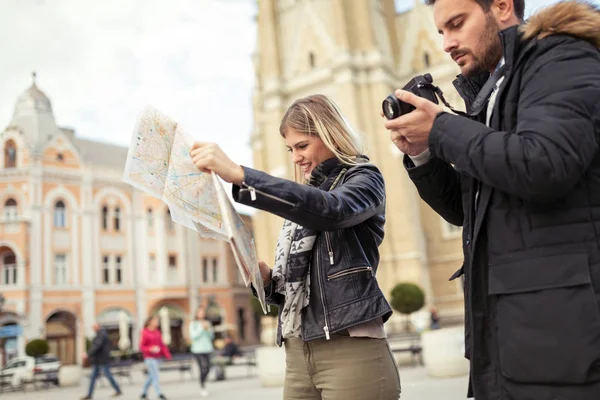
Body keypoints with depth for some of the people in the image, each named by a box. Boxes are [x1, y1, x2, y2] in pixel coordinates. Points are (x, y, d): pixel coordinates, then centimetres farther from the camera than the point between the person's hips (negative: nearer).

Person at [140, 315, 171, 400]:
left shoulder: (157, 332, 8)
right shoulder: (145, 333, -11)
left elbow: (162, 344, 11)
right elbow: (141, 347, -10)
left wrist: (167, 354, 3)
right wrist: (151, 349, -25)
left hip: (157, 358, 7)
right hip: (149, 358, -7)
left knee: (151, 376, 14)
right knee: (155, 375, -12)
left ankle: (144, 393, 27)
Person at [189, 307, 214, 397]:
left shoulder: (207, 323, 11)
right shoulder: (193, 324, -2)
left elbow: (211, 337, 11)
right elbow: (193, 336, -11)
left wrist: (209, 329, -7)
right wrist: (201, 328, -14)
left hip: (207, 349, 5)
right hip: (198, 350, -5)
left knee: (207, 369, 6)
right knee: (203, 368, -14)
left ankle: (203, 382, 32)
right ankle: (203, 388, -2)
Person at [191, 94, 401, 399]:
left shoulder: (364, 179, 2)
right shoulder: (301, 199, 20)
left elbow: (329, 209, -24)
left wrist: (238, 175, -31)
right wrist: (266, 279, -3)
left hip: (351, 348, -6)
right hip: (297, 354, 6)